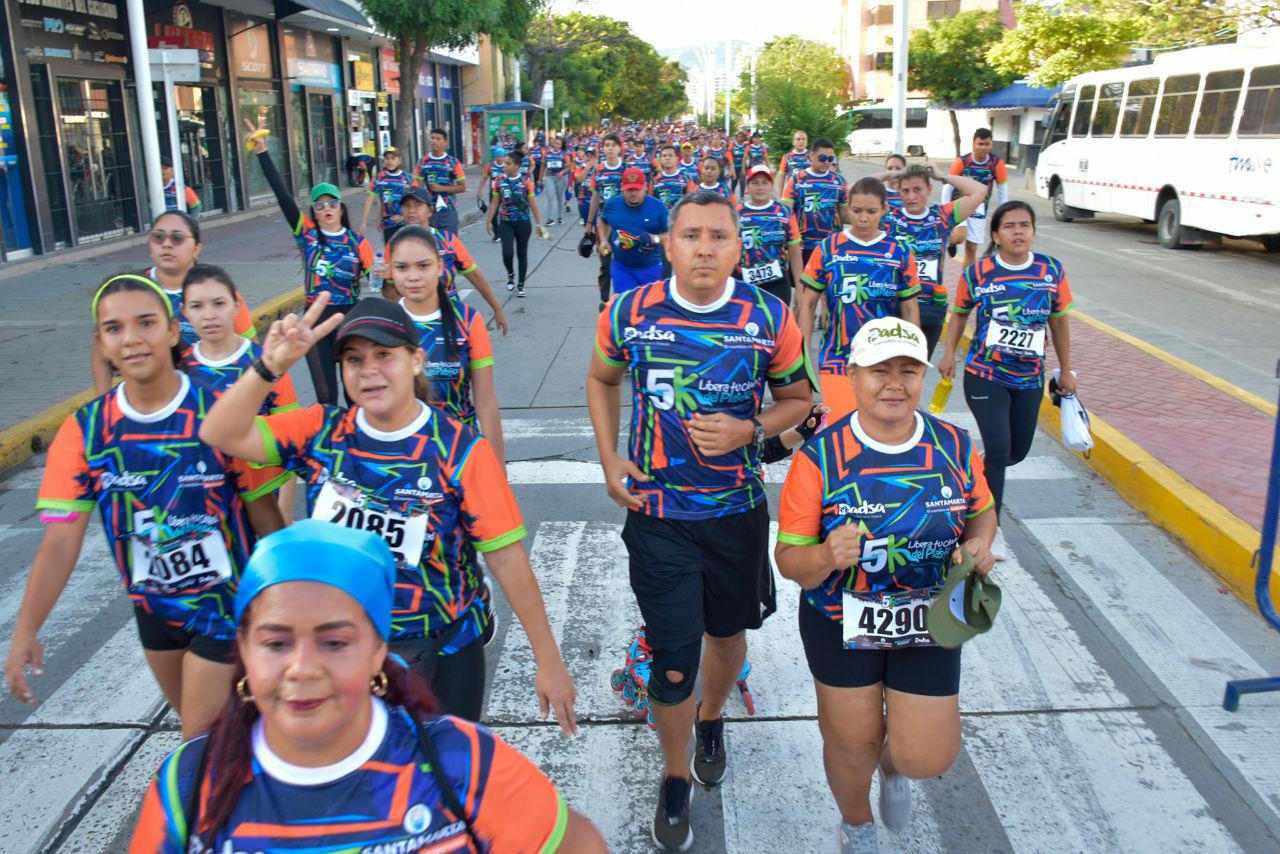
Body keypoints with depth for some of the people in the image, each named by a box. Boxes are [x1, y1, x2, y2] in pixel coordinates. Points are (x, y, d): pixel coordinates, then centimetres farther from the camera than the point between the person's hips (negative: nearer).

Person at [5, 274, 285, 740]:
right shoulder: (85, 429, -9)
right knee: (198, 725, 23)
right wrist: (25, 633, -14)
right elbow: (60, 541, -10)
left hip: (226, 602, -4)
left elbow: (265, 516, -12)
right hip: (154, 608, 4)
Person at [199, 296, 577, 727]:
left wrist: (549, 661, -13)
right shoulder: (323, 431, -6)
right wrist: (270, 367, -31)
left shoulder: (462, 450, -17)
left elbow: (507, 559, -16)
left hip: (444, 653, -2)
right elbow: (220, 434, -15)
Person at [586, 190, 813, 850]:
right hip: (656, 513, -1)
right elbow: (602, 380, 11)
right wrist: (610, 461, 0)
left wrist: (749, 430, -17)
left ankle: (711, 721, 53)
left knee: (727, 630, 21)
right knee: (673, 658, 0)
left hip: (738, 509, 1)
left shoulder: (769, 319, -9)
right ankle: (675, 778, 26)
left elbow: (798, 399, 4)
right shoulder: (628, 313, -8)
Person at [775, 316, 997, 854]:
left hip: (928, 623, 2)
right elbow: (788, 559, -16)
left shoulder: (953, 445, -8)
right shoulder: (819, 457, -18)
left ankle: (894, 765, 44)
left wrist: (978, 544, -13)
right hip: (841, 624, -2)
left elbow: (982, 512, 10)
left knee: (928, 757, 2)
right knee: (853, 745, 14)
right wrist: (824, 556, -38)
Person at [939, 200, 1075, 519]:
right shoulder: (977, 273, -8)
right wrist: (949, 355, 4)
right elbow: (960, 313, 8)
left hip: (1030, 378, 4)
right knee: (999, 448, -13)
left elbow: (1059, 321, 8)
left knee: (1019, 451, 13)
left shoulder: (1052, 270, -1)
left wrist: (1066, 371, 12)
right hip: (985, 376, -4)